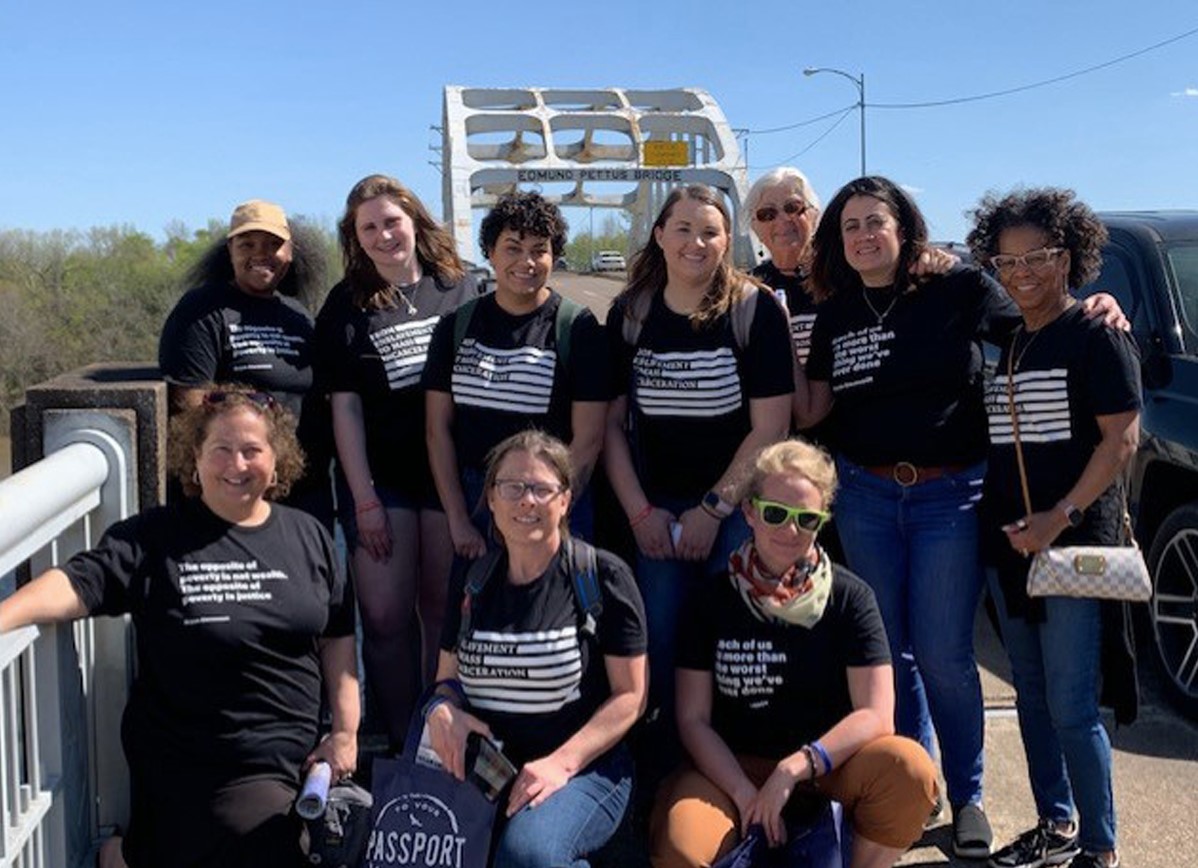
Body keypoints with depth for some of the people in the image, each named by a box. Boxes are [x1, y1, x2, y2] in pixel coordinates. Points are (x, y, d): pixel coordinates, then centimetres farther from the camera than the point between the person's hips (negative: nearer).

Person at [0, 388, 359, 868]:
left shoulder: (308, 536, 4)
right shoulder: (154, 538, -6)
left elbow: (337, 636, 8)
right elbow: (77, 584, -19)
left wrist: (345, 731, 4)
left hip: (292, 756, 4)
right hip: (187, 768, -4)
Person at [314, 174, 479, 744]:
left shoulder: (459, 289, 5)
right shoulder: (346, 305, 2)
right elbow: (345, 406, -1)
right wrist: (364, 499, -7)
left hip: (454, 471, 1)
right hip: (380, 475, -1)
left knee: (444, 610, 8)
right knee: (386, 617, -3)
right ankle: (401, 745, 12)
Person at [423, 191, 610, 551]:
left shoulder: (577, 327, -3)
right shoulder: (457, 326, 6)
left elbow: (588, 439, -6)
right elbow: (438, 430, 4)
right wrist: (458, 522, -2)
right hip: (471, 503, 3)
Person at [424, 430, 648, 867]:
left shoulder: (603, 577, -5)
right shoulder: (474, 583, 10)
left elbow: (630, 696, -5)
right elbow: (448, 679, 18)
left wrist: (561, 763, -18)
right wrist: (442, 711, -8)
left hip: (584, 769, -4)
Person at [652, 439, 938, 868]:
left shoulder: (850, 597, -4)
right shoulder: (713, 600, -2)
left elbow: (876, 716, -10)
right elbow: (694, 720, -2)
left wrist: (797, 768, -22)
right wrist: (746, 794, -16)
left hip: (828, 764, 1)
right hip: (735, 766, 0)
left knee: (911, 769, -31)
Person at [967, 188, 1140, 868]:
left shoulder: (1096, 333, -7)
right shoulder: (1007, 344, 14)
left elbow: (1122, 438, -13)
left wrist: (1060, 517, -21)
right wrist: (1004, 525, 9)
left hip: (1075, 546, -7)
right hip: (1009, 546, 7)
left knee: (1072, 708, -5)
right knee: (1032, 697, 14)